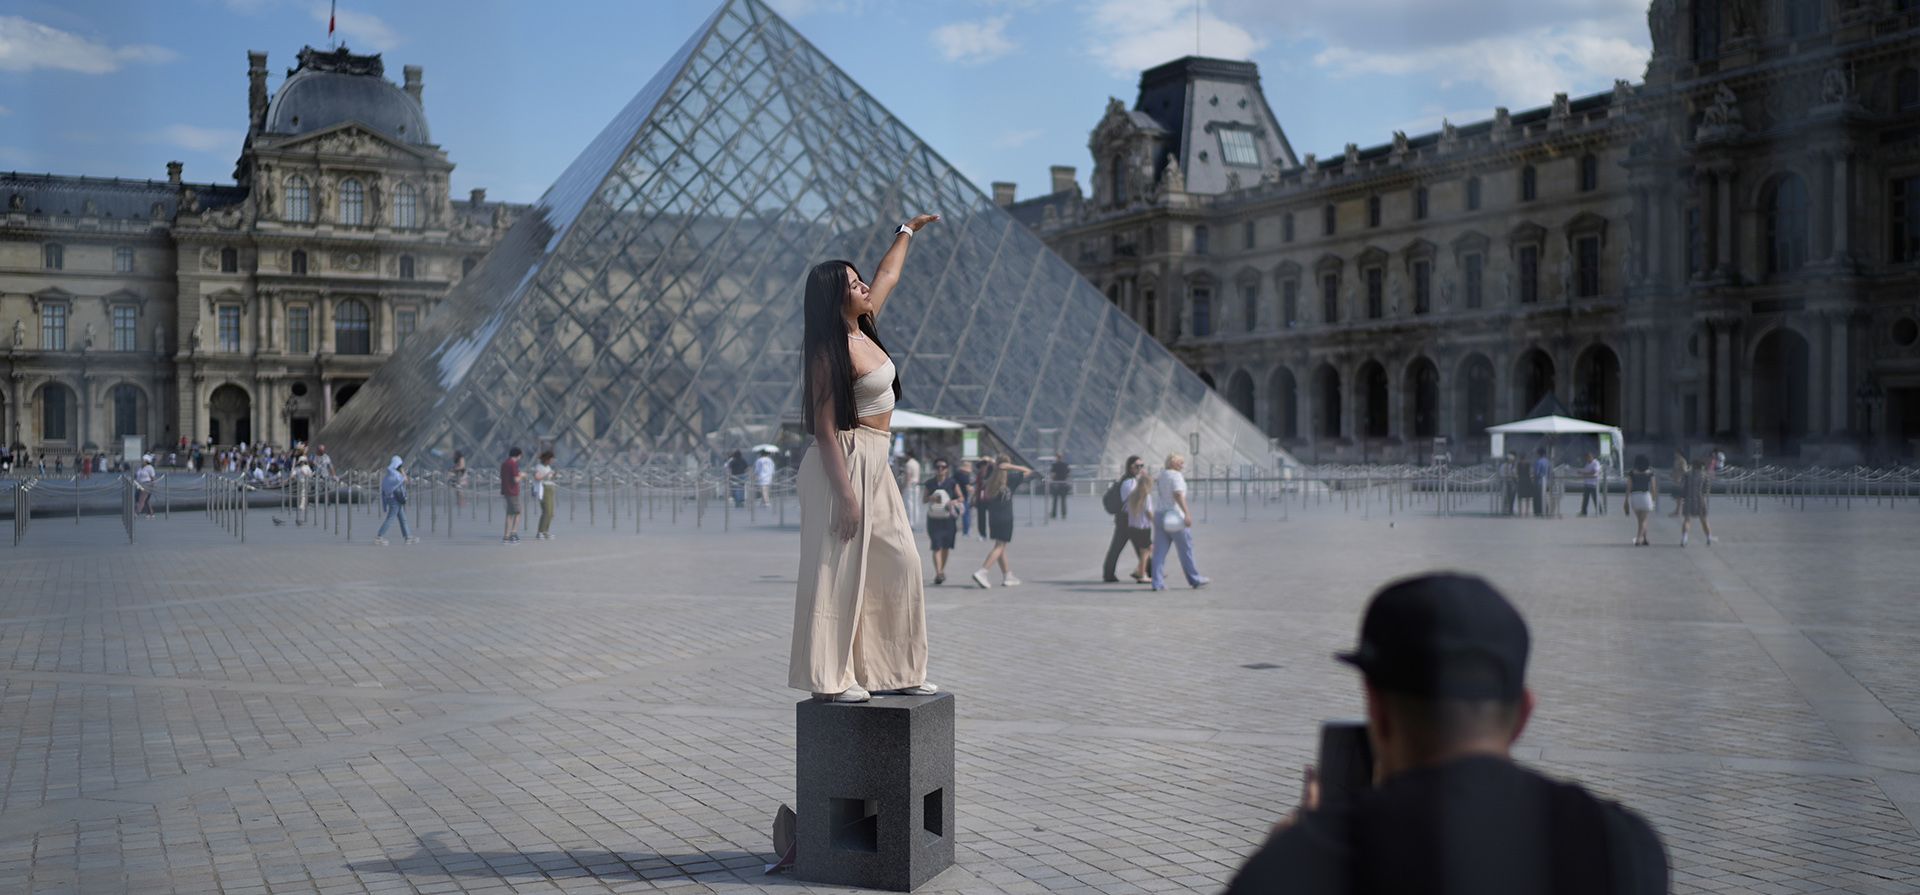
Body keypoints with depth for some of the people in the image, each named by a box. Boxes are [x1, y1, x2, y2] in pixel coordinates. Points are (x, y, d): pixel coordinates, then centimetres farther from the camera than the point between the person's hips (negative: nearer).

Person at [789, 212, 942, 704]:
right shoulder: (831, 351, -16)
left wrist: (908, 230, 38)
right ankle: (830, 678, 1)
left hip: (875, 464, 9)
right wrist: (846, 493, -22)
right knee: (839, 569, -5)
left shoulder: (863, 328, 8)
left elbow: (888, 275, 26)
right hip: (845, 463, -9)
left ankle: (891, 669, 17)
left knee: (899, 562, 10)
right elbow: (825, 427, -19)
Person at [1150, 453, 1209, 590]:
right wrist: (1187, 513, -29)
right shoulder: (1176, 476, -11)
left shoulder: (1161, 475, 14)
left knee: (1159, 551, 3)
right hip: (1174, 516, -8)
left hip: (1159, 515, 8)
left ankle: (1158, 583, -3)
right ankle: (1195, 579, 14)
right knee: (1186, 549, 5)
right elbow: (1178, 494, -24)